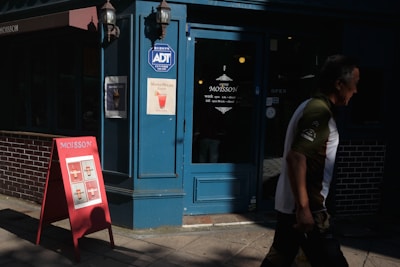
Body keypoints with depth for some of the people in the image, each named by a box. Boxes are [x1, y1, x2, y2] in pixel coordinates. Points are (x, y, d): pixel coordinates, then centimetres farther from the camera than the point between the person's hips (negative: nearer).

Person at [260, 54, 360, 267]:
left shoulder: (311, 106, 13)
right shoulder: (319, 111, -17)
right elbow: (296, 157, -27)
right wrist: (304, 207, -26)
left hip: (288, 204, 10)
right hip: (304, 208, -10)